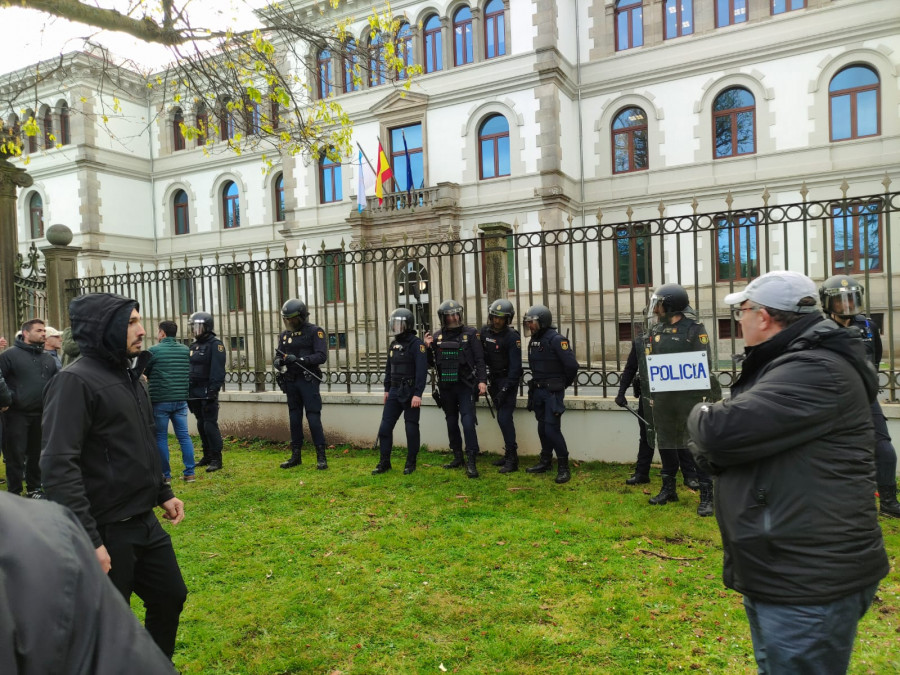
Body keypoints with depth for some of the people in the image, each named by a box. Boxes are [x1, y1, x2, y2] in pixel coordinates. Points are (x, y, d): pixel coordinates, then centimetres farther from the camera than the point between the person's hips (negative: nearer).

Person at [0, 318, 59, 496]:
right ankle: (14, 493, 11)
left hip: (41, 414, 5)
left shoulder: (48, 358, 12)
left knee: (37, 453, 14)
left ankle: (34, 488, 27)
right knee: (16, 455, 0)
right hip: (17, 414, -5)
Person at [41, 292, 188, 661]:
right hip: (106, 530, -8)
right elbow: (59, 466, -23)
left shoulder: (128, 375, 11)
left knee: (171, 597, 19)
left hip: (144, 522, 8)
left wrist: (163, 492, 18)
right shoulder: (75, 381, -17)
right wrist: (88, 539, -25)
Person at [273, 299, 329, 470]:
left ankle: (321, 457, 0)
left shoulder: (314, 332, -6)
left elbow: (322, 356, -15)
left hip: (308, 381, -6)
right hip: (291, 382, 6)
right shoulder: (284, 334, 11)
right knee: (294, 418, 12)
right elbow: (278, 355, 12)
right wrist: (278, 361, -13)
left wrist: (299, 359, -26)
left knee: (313, 418, -7)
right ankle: (295, 455, 21)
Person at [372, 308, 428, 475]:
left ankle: (411, 464, 16)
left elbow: (421, 370, -19)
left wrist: (417, 394, -23)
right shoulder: (394, 344, 11)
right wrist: (387, 389, 19)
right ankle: (384, 462, 14)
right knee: (385, 427, 4)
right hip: (395, 392, 7)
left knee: (411, 429, 3)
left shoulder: (416, 344, -13)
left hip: (410, 392, -7)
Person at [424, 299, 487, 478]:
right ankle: (458, 457, 26)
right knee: (451, 422, 13)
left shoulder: (470, 333, -4)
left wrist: (482, 380, -15)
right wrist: (428, 347, -5)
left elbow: (479, 359, -6)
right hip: (446, 387, 5)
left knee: (468, 421, -12)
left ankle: (471, 461, -9)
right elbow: (431, 363, 12)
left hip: (465, 385, -4)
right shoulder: (437, 336, 6)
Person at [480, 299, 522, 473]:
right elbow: (481, 355, 12)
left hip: (508, 380, -6)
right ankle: (509, 453, 22)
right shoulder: (485, 331, 2)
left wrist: (505, 390, -24)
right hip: (494, 379, 7)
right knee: (502, 418, 11)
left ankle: (512, 460, -7)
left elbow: (515, 366, -20)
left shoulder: (512, 337, -17)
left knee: (504, 418, -13)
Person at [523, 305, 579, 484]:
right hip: (538, 390, 8)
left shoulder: (556, 340, -17)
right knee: (543, 428, 16)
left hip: (553, 391, -8)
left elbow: (572, 365, -19)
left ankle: (564, 467, 2)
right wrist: (537, 382, 15)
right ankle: (545, 462, 29)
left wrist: (564, 383, -4)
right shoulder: (533, 340, 8)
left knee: (552, 429, -9)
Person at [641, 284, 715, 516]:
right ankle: (668, 489, 27)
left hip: (688, 396, -6)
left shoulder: (694, 329, -7)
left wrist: (703, 395, -13)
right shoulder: (656, 331, 10)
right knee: (666, 444, 13)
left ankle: (706, 495, 5)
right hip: (662, 397, 6)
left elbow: (705, 364, -8)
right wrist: (651, 395, 12)